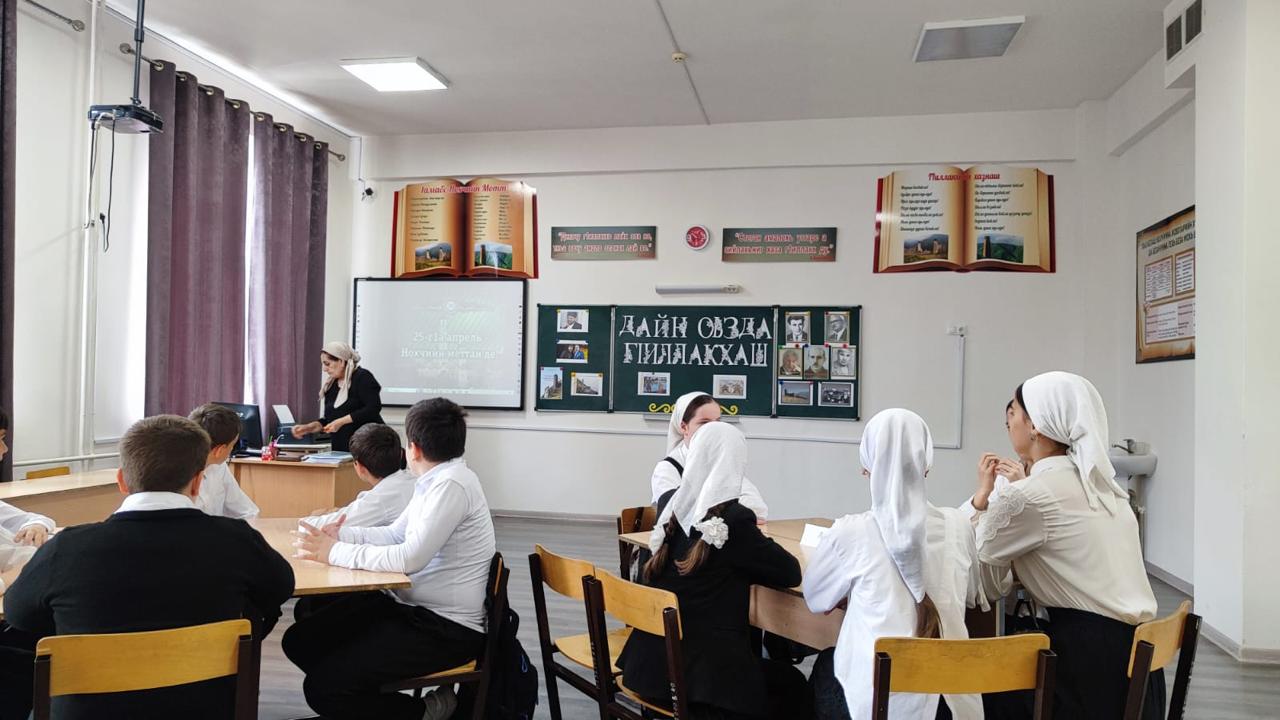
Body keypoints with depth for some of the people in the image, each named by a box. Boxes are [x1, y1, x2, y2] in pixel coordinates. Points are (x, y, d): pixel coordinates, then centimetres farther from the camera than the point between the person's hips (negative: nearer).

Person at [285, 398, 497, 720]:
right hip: (409, 605, 10)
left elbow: (410, 559, -28)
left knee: (323, 687, -13)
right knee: (300, 640, 8)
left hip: (446, 627, -9)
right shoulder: (436, 479, 8)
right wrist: (341, 534, 2)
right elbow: (394, 535, 17)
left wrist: (335, 552, -19)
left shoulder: (452, 485, -22)